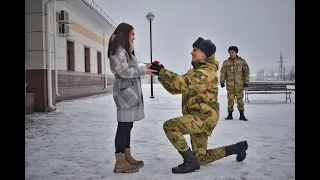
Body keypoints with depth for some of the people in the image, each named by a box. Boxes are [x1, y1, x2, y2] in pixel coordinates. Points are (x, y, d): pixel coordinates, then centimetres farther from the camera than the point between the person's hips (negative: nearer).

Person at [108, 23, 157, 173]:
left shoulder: (125, 51, 23)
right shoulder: (118, 50, -10)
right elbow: (124, 71, -18)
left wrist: (144, 69, 6)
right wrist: (143, 70, -12)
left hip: (131, 92, 10)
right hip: (125, 92, -10)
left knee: (127, 125, 11)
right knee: (123, 126, -8)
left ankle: (127, 158, 19)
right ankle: (120, 163, -2)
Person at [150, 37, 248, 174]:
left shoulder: (207, 71, -15)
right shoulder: (194, 70, 15)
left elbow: (183, 83, -30)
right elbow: (176, 88, 10)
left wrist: (161, 71, -26)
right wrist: (161, 73, -2)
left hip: (204, 116, -10)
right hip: (198, 117, 10)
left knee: (170, 126, -25)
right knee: (202, 157, 17)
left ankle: (191, 162, -14)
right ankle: (238, 147, 32)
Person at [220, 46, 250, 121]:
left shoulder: (242, 61, 4)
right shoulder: (226, 62, 6)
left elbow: (246, 72, 6)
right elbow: (223, 73, 6)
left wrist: (246, 81, 0)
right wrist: (222, 81, -1)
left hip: (239, 84, -1)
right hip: (230, 85, 1)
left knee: (240, 99, 2)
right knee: (230, 100, 2)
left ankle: (242, 115, 11)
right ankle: (230, 115, 13)